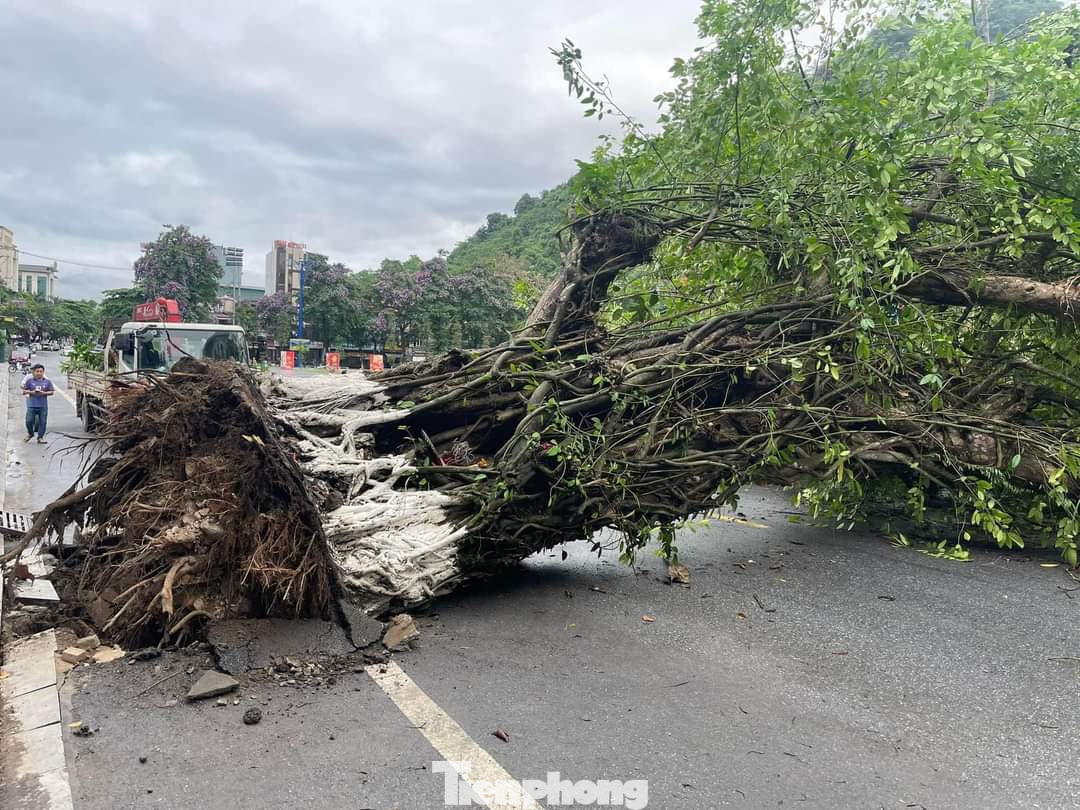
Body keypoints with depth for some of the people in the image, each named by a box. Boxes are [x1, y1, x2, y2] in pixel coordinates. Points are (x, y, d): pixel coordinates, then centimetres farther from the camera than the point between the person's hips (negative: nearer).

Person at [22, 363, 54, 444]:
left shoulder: (47, 381, 3)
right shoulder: (29, 380, 2)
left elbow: (52, 392, 4)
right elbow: (24, 391, 5)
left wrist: (44, 393, -13)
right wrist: (31, 392, -13)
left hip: (43, 406, 0)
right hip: (32, 405, 0)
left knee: (42, 422, 0)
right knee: (29, 421, 1)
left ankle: (40, 437, 9)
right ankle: (30, 434, 27)